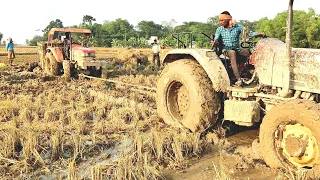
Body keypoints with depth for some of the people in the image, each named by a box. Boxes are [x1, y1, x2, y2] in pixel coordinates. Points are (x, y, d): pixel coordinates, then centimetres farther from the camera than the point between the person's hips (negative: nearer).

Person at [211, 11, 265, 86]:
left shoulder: (238, 27, 4)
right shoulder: (219, 29, 6)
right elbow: (216, 39, -3)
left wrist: (260, 34, -18)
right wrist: (214, 42, -29)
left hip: (237, 49, 2)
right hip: (226, 50, -2)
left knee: (248, 51, -30)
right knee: (232, 53, -37)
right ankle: (238, 79, -46)